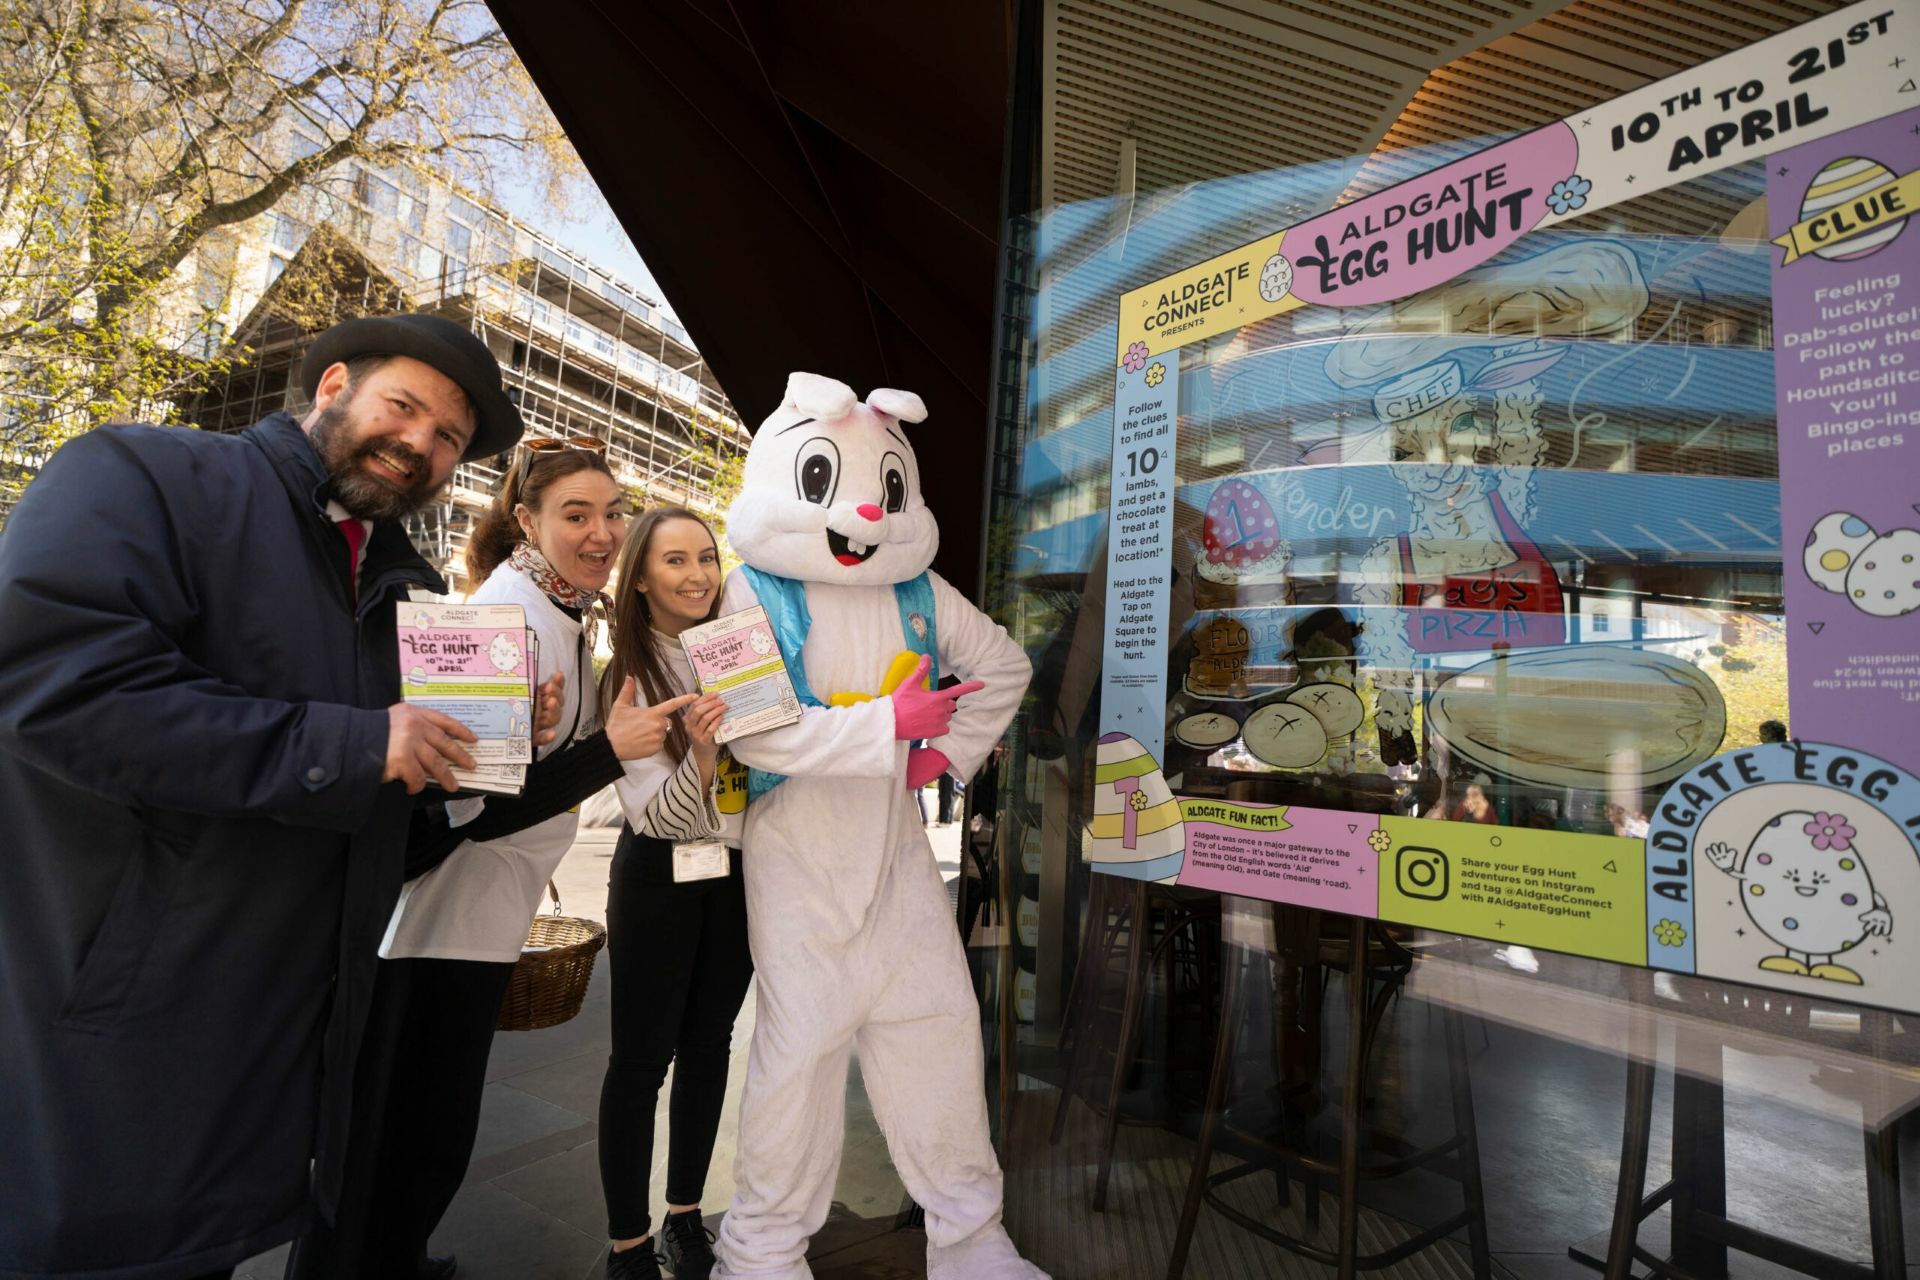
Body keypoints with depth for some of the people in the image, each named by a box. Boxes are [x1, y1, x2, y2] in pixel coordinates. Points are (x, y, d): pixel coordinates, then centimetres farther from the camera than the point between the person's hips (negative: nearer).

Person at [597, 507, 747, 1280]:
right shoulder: (627, 678, -11)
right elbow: (657, 817, -17)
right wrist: (700, 756, -34)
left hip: (738, 873, 4)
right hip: (659, 878, -4)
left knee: (708, 1045, 15)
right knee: (641, 1057, 4)